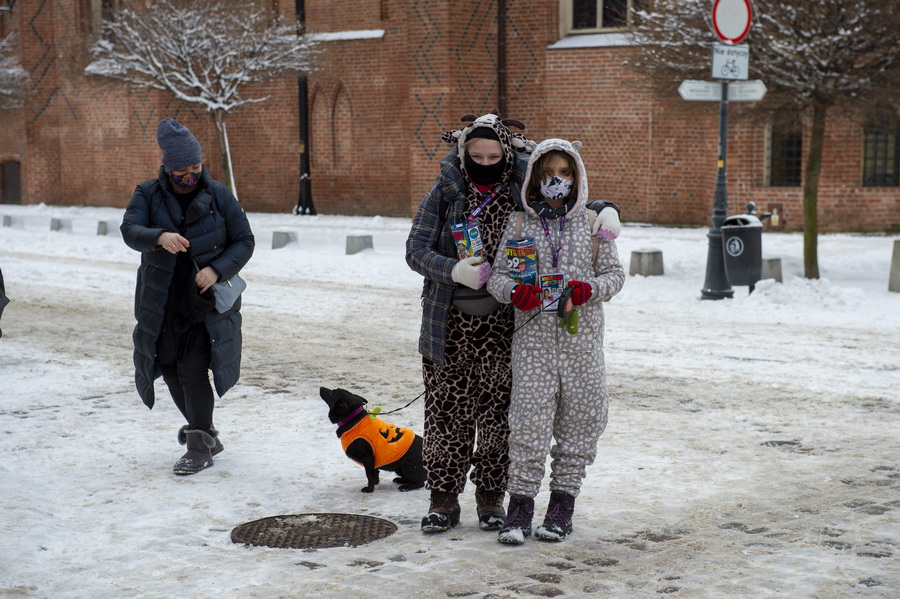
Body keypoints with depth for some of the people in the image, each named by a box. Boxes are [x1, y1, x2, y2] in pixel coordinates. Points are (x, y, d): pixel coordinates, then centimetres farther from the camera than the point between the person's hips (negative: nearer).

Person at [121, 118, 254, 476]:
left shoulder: (219, 197, -3)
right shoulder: (149, 195, -1)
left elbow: (245, 241, -1)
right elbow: (130, 230, -17)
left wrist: (217, 269, -18)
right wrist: (159, 237, -39)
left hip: (206, 301, -3)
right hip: (161, 302, 3)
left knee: (193, 371, -12)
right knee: (172, 371, 10)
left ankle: (199, 448, -2)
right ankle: (205, 434, 30)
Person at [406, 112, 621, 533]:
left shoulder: (524, 191, 3)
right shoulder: (445, 191, 1)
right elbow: (416, 250, -3)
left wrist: (606, 210, -6)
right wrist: (454, 270, -21)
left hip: (504, 324, 1)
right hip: (450, 323, 0)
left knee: (498, 409, 6)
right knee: (446, 409, 2)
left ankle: (491, 496, 20)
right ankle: (443, 498, 15)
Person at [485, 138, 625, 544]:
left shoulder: (591, 223, 7)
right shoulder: (519, 223, 7)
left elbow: (614, 273, 8)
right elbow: (497, 275, 7)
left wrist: (588, 290, -12)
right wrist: (515, 292, -15)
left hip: (582, 337, 1)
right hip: (533, 334, -1)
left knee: (579, 419, 4)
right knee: (529, 419, -6)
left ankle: (562, 504, 15)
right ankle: (520, 505, 0)